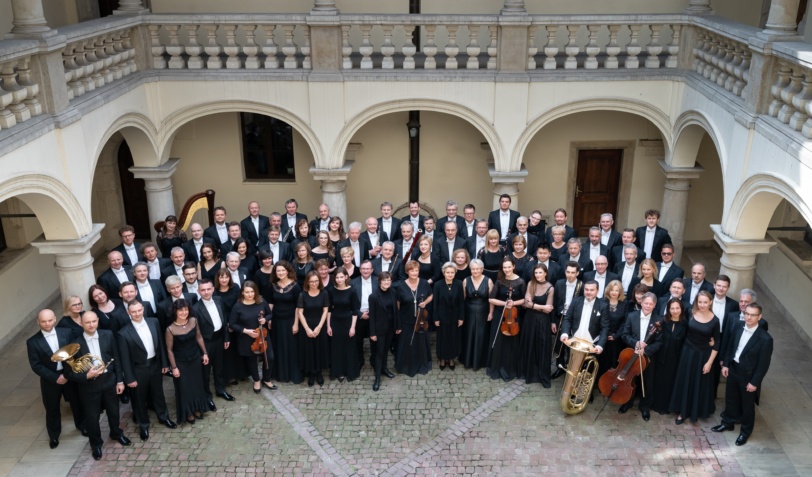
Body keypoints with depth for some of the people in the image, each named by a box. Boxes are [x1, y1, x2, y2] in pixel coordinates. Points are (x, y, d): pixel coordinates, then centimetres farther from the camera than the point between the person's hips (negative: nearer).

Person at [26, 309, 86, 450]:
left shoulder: (66, 333, -7)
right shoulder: (33, 342, -12)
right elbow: (36, 365, -12)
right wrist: (55, 378, -18)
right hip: (50, 380, -1)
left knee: (77, 402, 17)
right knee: (52, 409, 14)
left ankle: (81, 426, 42)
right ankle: (54, 435, 36)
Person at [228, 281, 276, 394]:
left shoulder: (262, 302, -10)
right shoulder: (238, 306, -17)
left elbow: (270, 314, 6)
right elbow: (232, 324, -11)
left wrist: (265, 319, -16)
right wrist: (245, 331, -21)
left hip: (263, 336, 2)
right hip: (247, 339, -2)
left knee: (269, 358, 7)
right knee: (251, 360, 16)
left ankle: (266, 380, 33)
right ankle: (257, 381, 40)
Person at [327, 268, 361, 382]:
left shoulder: (351, 291, -13)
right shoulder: (331, 290, -6)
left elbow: (355, 310, -8)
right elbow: (329, 309, 2)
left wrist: (353, 327, -11)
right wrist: (328, 325, 1)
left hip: (348, 322, -2)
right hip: (335, 322, 2)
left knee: (349, 348, 9)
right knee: (336, 348, 11)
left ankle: (351, 372, 24)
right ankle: (339, 372, 25)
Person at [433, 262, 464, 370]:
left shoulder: (459, 284, -9)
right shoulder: (438, 285, -12)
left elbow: (462, 302, -4)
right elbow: (435, 303, -8)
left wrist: (461, 317, -5)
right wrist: (436, 318, -9)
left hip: (454, 316, 1)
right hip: (442, 316, -1)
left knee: (453, 338, 13)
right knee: (443, 338, 11)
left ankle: (451, 359, 30)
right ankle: (442, 359, 27)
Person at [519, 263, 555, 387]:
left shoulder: (550, 288, -10)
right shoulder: (531, 284, -1)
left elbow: (548, 310, -12)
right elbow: (527, 304, -8)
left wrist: (533, 304, -13)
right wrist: (542, 306, -15)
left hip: (542, 322, -3)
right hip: (529, 319, 3)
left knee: (542, 349, 5)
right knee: (528, 347, 13)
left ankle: (543, 376, 17)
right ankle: (528, 372, 30)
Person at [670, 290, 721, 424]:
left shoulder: (714, 320, -13)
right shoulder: (690, 314, -9)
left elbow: (717, 343, -6)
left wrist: (709, 362, -7)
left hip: (703, 355, -2)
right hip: (688, 352, 2)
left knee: (700, 384, 12)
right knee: (685, 382, 11)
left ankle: (698, 411, 33)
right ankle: (683, 412, 25)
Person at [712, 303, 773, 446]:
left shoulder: (765, 338, -24)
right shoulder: (738, 329, -6)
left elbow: (764, 364, -19)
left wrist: (755, 382, -16)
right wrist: (726, 364, 6)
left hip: (748, 376, -5)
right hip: (733, 370, 5)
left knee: (747, 405, 14)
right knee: (730, 399, 22)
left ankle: (745, 431, 35)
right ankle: (728, 423, 44)